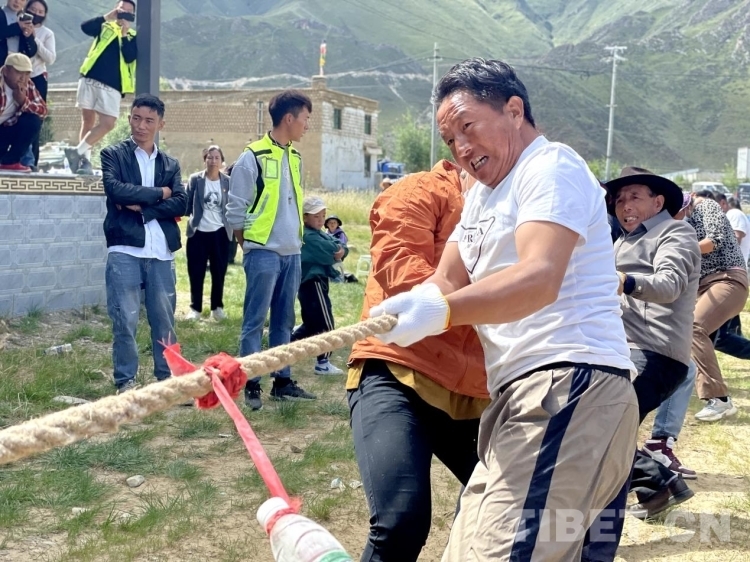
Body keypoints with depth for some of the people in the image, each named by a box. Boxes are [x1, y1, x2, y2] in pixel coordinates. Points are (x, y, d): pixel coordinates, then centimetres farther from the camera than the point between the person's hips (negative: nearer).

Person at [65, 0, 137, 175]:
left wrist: (124, 33, -6)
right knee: (88, 120, 2)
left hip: (112, 86, 0)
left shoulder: (133, 37, 14)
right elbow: (85, 27, -4)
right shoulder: (105, 27, 15)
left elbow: (130, 57, -4)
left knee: (108, 123, -13)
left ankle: (78, 152, -7)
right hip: (90, 79, 0)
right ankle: (85, 159, 6)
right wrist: (108, 17, -8)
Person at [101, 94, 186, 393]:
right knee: (125, 320, -2)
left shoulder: (170, 164, 16)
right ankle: (125, 381, 8)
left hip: (161, 252, 3)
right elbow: (115, 189, -12)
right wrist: (158, 193, -5)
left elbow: (181, 203, 1)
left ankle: (167, 378, 16)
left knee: (165, 318, 7)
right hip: (125, 250, -3)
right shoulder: (113, 155, 6)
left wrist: (143, 207, -10)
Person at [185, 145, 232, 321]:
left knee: (219, 272, 7)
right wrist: (187, 214, -15)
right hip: (198, 232, -1)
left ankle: (217, 307, 19)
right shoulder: (195, 179, 0)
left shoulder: (228, 181, 4)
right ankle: (195, 308, 13)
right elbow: (187, 204, 1)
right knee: (196, 273, 3)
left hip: (220, 232, 1)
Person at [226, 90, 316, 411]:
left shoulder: (295, 158, 13)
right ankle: (251, 385, 3)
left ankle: (283, 381, 20)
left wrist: (296, 240, 14)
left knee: (284, 321, 12)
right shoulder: (253, 157, -9)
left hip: (292, 253, 7)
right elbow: (236, 210, -7)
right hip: (264, 253, -7)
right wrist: (249, 245, -3)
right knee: (255, 321, -2)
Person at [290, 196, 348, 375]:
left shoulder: (321, 234, 17)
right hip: (313, 283, -10)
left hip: (310, 284, 10)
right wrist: (337, 250, -1)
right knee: (325, 323, -5)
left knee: (311, 324, 19)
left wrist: (342, 250, -15)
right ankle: (323, 363, 0)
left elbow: (338, 246, 8)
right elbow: (329, 253, -22)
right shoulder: (308, 236, -14)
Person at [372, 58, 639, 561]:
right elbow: (446, 281, 13)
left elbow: (539, 279, -23)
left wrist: (441, 311, -37)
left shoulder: (553, 167, -6)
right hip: (523, 394, 10)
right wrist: (410, 308, -11)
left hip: (572, 388, -10)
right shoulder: (484, 194, 25)